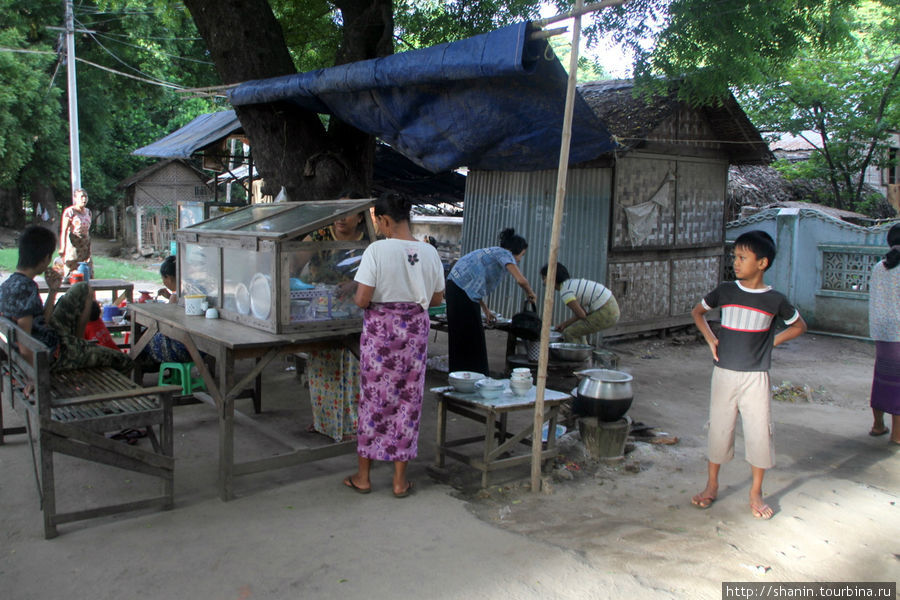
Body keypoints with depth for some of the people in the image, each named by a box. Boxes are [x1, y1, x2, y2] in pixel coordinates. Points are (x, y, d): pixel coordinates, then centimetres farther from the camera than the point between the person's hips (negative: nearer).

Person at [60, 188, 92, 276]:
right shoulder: (70, 211, -7)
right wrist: (63, 249, -20)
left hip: (85, 248, 6)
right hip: (73, 245, -6)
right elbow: (64, 231, -12)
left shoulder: (88, 212, 14)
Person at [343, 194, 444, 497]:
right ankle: (400, 480, 18)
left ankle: (362, 476, 21)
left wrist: (367, 298, 5)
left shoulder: (377, 250, -13)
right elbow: (437, 299, 7)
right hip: (415, 330, 3)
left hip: (380, 329, -3)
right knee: (408, 400, 10)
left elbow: (362, 299, -17)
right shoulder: (429, 252, 0)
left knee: (373, 399, 9)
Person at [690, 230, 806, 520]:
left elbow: (799, 326, 12)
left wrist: (772, 341, -1)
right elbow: (697, 312, 15)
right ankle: (711, 485, 25)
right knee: (719, 429, 9)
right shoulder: (725, 291, -2)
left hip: (756, 376, -1)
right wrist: (710, 338, 3)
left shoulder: (774, 300, -5)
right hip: (724, 373, 1)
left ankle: (756, 493, 20)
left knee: (759, 432, 3)